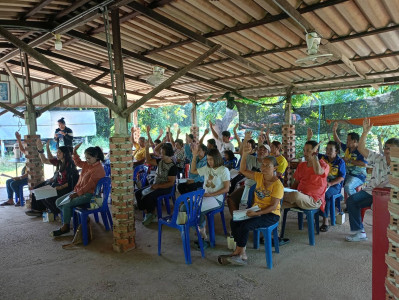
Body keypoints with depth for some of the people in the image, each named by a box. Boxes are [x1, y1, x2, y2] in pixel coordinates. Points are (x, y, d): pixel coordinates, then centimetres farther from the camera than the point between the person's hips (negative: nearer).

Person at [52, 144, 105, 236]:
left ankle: (65, 227, -2)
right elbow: (78, 163, 28)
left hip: (89, 194, -10)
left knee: (66, 204, -22)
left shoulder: (98, 169, -20)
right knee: (58, 202, 3)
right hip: (79, 190, 10)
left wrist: (77, 194, -19)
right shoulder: (87, 164, 8)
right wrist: (75, 152, 14)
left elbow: (89, 186, -22)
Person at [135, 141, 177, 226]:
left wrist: (158, 186, -25)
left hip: (165, 188, -8)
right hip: (156, 185, 8)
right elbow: (149, 161, 7)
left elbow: (171, 183, -19)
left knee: (147, 196, -28)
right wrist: (147, 149, -4)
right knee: (137, 193, -4)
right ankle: (147, 213, 3)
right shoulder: (160, 161, 4)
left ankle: (150, 214, -2)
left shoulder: (173, 167, -17)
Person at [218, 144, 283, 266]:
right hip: (256, 211, 7)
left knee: (245, 225, -28)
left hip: (271, 215, -7)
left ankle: (237, 253, -7)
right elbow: (243, 170, 6)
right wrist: (245, 155, -7)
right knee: (234, 221, -17)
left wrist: (257, 213, -27)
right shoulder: (259, 176, 6)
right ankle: (242, 254, -11)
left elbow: (274, 206, -18)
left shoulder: (278, 185, -14)